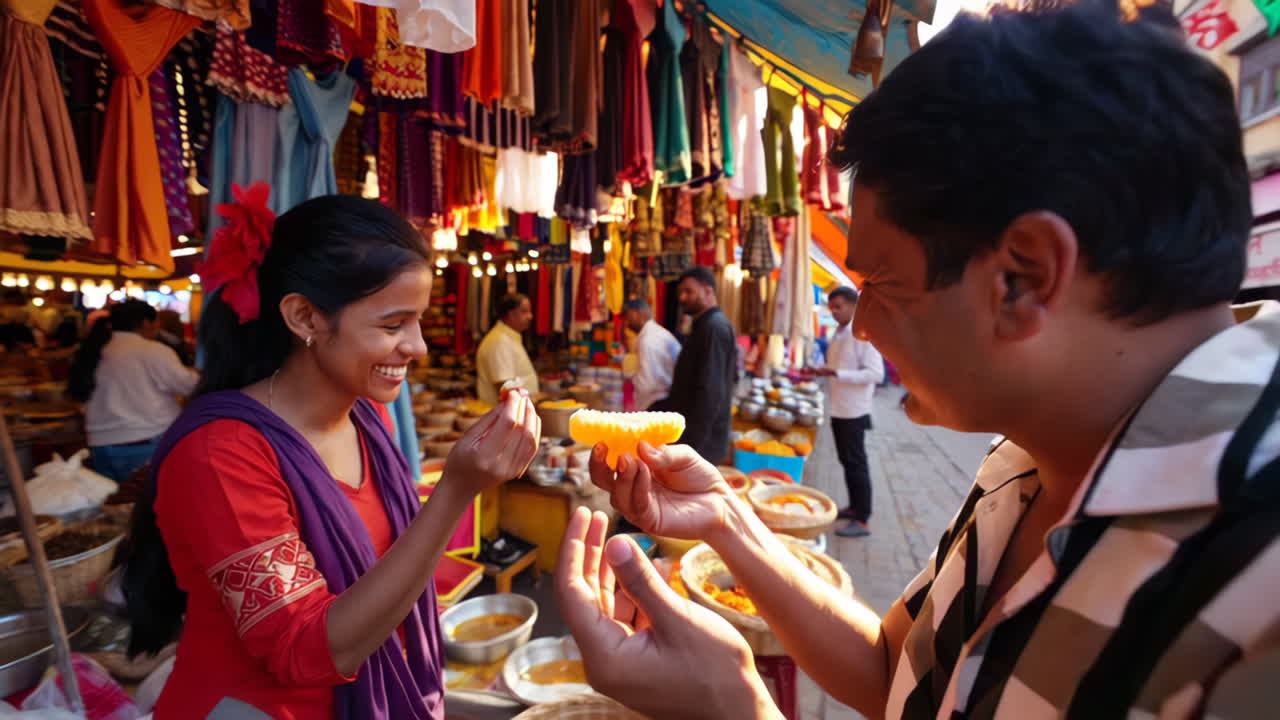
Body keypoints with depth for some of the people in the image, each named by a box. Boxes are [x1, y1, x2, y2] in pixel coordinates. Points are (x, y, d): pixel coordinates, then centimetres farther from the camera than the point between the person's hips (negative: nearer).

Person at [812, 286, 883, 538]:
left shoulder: (864, 335, -16)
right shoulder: (838, 333, 11)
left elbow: (876, 373, -23)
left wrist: (836, 373, -28)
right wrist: (823, 371, 3)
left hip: (854, 411, -8)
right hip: (839, 409, 8)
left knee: (856, 464, -2)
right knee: (847, 461, 17)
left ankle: (862, 521, 7)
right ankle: (854, 506, 31)